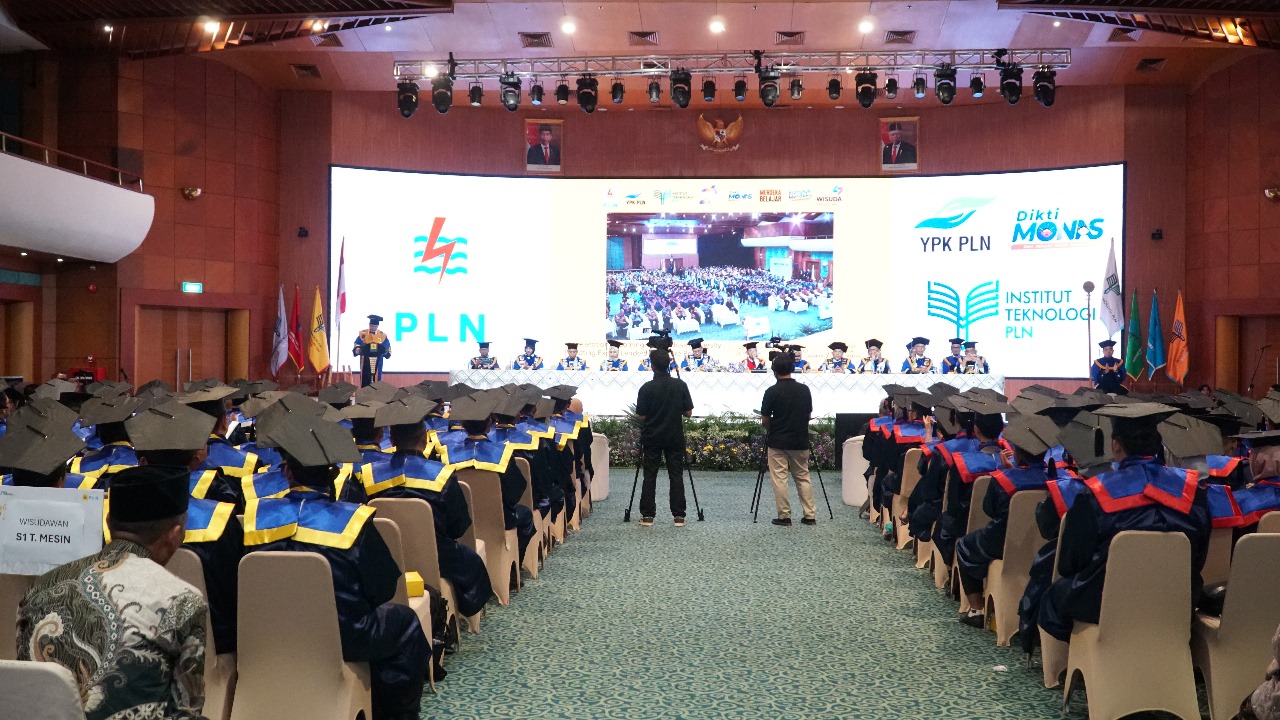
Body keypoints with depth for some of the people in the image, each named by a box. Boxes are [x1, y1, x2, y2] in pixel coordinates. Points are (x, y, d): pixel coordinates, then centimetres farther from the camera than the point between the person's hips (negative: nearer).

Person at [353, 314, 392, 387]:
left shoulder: (382, 335, 5)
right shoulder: (363, 334, 3)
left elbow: (388, 350, 7)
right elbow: (356, 348, 3)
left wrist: (384, 351, -14)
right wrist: (357, 350, -19)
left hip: (377, 366, 1)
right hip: (365, 365, -1)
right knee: (364, 385, 1)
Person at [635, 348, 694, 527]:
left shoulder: (646, 388, -11)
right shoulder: (680, 385, -5)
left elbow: (641, 416, -7)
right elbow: (688, 412, -1)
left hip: (652, 438, -1)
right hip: (675, 438, 1)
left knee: (650, 477, 5)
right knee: (676, 476, 5)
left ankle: (647, 515, 5)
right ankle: (679, 516, 4)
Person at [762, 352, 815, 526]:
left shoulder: (772, 391, -12)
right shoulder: (804, 389, 0)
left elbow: (764, 420, -7)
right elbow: (808, 415, 9)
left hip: (777, 442, -4)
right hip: (800, 442, 4)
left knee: (779, 479, 3)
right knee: (803, 478, 12)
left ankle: (784, 516, 3)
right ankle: (810, 515, 10)